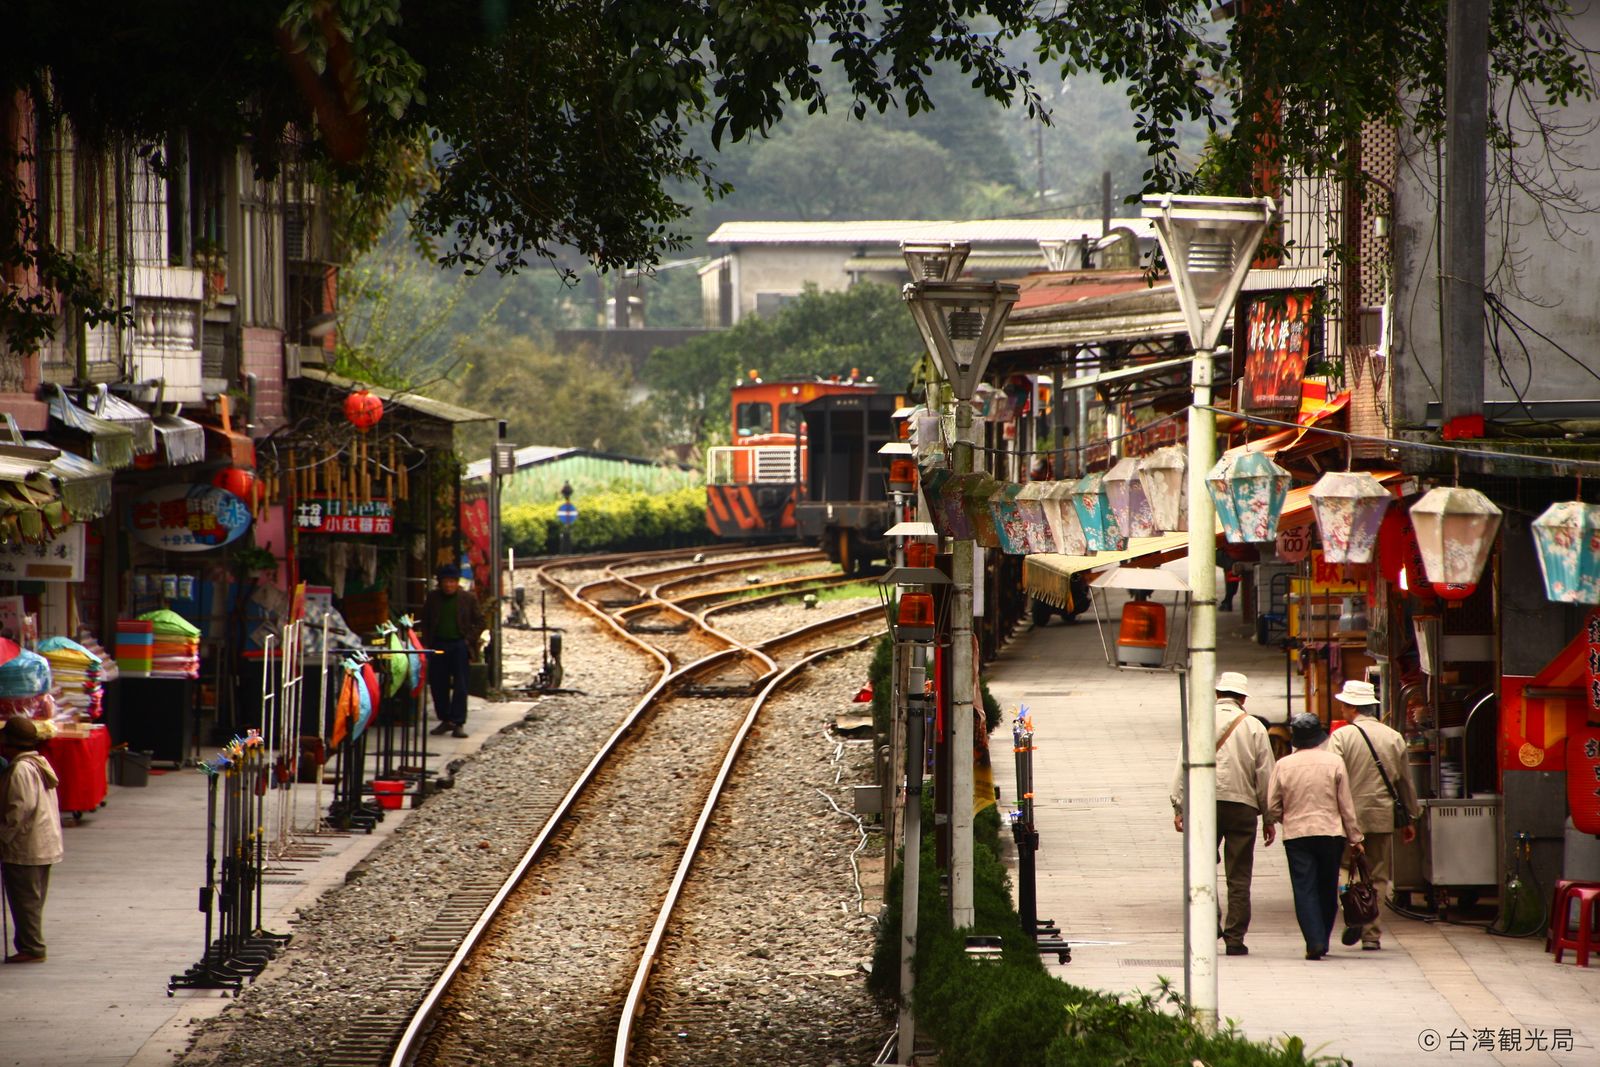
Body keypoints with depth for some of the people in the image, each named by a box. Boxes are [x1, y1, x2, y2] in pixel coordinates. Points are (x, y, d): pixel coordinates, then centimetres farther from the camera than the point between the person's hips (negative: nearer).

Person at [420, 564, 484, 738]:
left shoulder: (468, 599, 1)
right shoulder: (432, 598, 8)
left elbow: (479, 621, 6)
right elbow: (425, 621, 15)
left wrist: (469, 640, -5)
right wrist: (428, 641, 4)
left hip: (459, 644, -3)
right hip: (438, 644, 3)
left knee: (460, 685, -7)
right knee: (438, 685, 5)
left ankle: (458, 723, -7)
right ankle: (445, 719, 18)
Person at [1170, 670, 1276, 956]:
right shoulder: (1254, 727, 3)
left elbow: (1184, 766, 0)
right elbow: (1265, 775, 4)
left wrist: (1179, 807, 3)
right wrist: (1269, 818, 10)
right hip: (1243, 805, 0)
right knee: (1239, 877, 2)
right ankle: (1235, 939, 0)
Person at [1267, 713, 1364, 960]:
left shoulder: (1283, 765, -2)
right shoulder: (1334, 762, -3)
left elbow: (1273, 808, 3)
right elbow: (1346, 805, 0)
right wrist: (1355, 837, 8)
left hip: (1296, 836, -1)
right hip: (1331, 834, 1)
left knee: (1305, 890, -1)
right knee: (1327, 890, 13)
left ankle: (1314, 942, -14)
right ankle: (1323, 942, 20)